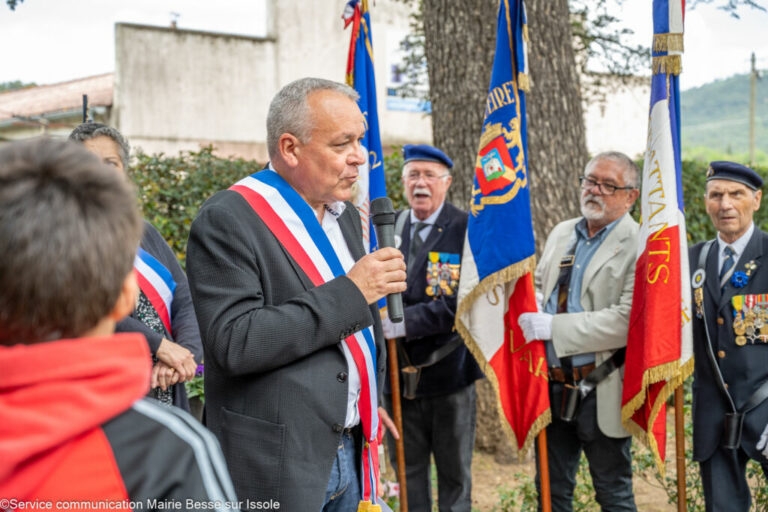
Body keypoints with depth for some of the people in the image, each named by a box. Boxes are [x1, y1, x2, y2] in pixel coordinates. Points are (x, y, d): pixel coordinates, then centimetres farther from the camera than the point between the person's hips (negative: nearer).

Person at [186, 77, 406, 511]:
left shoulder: (346, 216, 11)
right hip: (277, 459, -7)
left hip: (352, 451, 7)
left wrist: (370, 401, 16)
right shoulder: (228, 220, -14)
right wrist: (350, 293, -22)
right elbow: (235, 343, -24)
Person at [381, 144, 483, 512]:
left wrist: (406, 321, -25)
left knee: (455, 475, 13)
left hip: (448, 370, -3)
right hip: (398, 371, 4)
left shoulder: (467, 229, -9)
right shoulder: (388, 227, 5)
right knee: (408, 472, 16)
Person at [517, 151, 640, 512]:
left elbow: (628, 320, -24)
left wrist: (554, 327, -24)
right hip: (553, 388, 6)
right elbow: (538, 285, 23)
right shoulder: (561, 233, 10)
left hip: (601, 393, -6)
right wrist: (533, 309, -1)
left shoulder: (640, 247, -13)